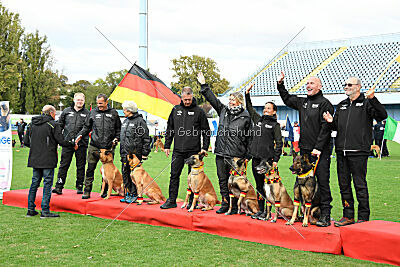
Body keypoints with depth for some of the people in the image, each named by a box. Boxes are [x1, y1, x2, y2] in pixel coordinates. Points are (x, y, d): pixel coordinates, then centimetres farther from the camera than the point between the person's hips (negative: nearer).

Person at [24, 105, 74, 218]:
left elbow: (26, 142, 12)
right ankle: (45, 211, -2)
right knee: (47, 183, -1)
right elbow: (61, 141, -12)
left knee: (34, 183, 13)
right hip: (48, 160, -6)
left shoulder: (32, 124, 10)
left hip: (35, 160, 6)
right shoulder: (53, 124, -9)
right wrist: (73, 144, 4)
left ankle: (30, 210, 15)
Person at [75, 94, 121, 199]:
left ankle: (104, 191, 19)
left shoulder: (113, 113, 8)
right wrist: (80, 135, -1)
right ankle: (87, 191, 4)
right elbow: (87, 127, 15)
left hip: (108, 147, 0)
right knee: (90, 168, -3)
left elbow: (118, 129, 15)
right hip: (94, 146, 0)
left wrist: (116, 138, 0)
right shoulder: (93, 112, 9)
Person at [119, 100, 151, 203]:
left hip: (135, 153, -8)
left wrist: (144, 153, -13)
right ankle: (127, 194, 18)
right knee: (125, 174, 9)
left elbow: (146, 139, -9)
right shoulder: (125, 121, 17)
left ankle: (134, 195, 2)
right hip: (125, 153, 8)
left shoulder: (140, 121, -8)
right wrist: (122, 153, 21)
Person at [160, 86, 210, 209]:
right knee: (174, 175, 4)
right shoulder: (175, 110, 9)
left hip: (193, 150, -3)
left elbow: (206, 131, 1)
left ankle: (192, 201, 13)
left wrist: (205, 147, -6)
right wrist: (167, 145, 10)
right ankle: (171, 200, 11)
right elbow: (169, 129, 14)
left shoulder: (199, 111, -1)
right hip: (178, 150, 3)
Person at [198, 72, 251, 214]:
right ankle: (225, 204, 20)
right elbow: (212, 98, 17)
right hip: (220, 153, 5)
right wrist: (203, 85, 12)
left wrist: (247, 156, -2)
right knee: (222, 180, 10)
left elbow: (248, 137, 1)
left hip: (236, 154, -5)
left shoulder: (245, 117, -1)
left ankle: (235, 206, 10)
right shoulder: (223, 110, 11)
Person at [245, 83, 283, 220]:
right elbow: (249, 108, 25)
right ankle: (260, 210, 17)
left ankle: (268, 211, 2)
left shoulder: (275, 125, 1)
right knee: (259, 185, 10)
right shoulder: (257, 119, 14)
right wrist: (247, 93, 16)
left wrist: (275, 159, -9)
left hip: (267, 158, -5)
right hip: (255, 157, 5)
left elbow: (279, 143, -2)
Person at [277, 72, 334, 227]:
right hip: (304, 150, 7)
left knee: (322, 182, -5)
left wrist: (318, 147, -18)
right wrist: (280, 84, 22)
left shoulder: (324, 103, -5)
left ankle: (325, 215, -2)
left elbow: (325, 127, -12)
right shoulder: (302, 102, 16)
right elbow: (287, 99, 34)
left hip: (320, 152, -7)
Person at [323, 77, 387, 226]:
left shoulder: (366, 103, 0)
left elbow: (382, 116, -15)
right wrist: (331, 121, 2)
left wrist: (372, 99, -27)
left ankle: (363, 217, 7)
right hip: (341, 151, 7)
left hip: (359, 152, -6)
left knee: (360, 185, -2)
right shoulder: (342, 105, 19)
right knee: (344, 184, 9)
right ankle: (348, 216, 18)